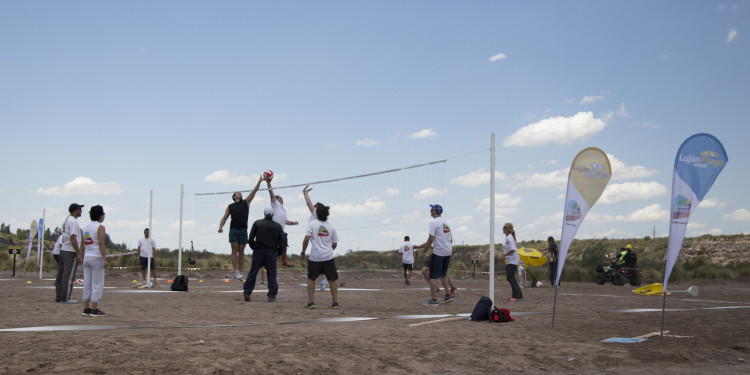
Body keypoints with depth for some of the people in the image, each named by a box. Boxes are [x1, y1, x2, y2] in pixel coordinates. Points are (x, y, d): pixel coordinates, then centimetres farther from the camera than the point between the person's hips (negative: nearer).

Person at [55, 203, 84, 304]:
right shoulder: (73, 221, -13)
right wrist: (79, 253, -20)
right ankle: (65, 298, -3)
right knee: (68, 276, -5)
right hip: (71, 252, -10)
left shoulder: (66, 220, 17)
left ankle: (58, 297, 16)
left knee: (61, 275, 11)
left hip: (63, 250, 10)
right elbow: (73, 238, -20)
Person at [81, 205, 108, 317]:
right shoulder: (100, 227, -8)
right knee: (97, 284, -3)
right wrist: (104, 259, -15)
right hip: (97, 257, -7)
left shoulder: (85, 227, 13)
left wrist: (83, 257, 19)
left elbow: (82, 245, 14)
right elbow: (101, 244, -16)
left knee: (87, 283, 9)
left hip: (87, 257, 7)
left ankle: (86, 308, 11)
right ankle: (94, 309, -3)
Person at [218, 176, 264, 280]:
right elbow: (225, 217, 11)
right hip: (233, 230, 0)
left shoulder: (246, 202, 10)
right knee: (234, 251, -5)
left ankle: (240, 271, 5)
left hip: (243, 230, 0)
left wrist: (259, 181, -6)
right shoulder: (230, 206, 12)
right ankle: (236, 271, -7)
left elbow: (254, 191, 3)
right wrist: (220, 227, -5)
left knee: (241, 252, 3)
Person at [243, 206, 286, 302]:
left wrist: (253, 248, 13)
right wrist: (278, 251, 15)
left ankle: (247, 293, 4)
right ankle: (272, 296, 1)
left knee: (253, 272, 7)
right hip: (271, 252, 0)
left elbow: (250, 239, -1)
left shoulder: (257, 223, 2)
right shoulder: (278, 226, 4)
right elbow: (282, 242, 0)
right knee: (272, 274, 4)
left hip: (258, 251, 0)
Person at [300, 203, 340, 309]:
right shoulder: (331, 226, 8)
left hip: (315, 257, -2)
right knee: (332, 280, 9)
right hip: (328, 257, 2)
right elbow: (334, 244, 11)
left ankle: (311, 302, 8)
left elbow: (306, 239, -10)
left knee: (311, 279, 12)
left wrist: (303, 253, -1)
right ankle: (335, 302, 9)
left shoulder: (312, 224, -2)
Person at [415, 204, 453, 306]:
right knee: (443, 274, 21)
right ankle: (448, 295, 20)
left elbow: (430, 239, -16)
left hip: (438, 252, -8)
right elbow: (451, 239, 18)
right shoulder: (446, 222, 15)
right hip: (448, 251, 8)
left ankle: (433, 300, -5)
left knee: (433, 275, -3)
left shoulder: (434, 222, -10)